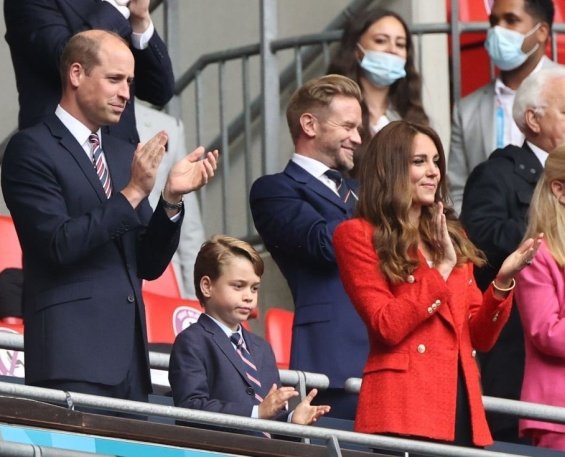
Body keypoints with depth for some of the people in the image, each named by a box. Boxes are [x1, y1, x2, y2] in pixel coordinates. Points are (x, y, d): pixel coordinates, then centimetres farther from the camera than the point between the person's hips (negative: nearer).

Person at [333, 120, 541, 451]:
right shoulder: (358, 235, 1)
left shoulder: (451, 235, 18)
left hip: (464, 408, 5)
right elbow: (387, 328, -11)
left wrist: (502, 282, -2)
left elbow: (480, 337, 14)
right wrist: (441, 269, -12)